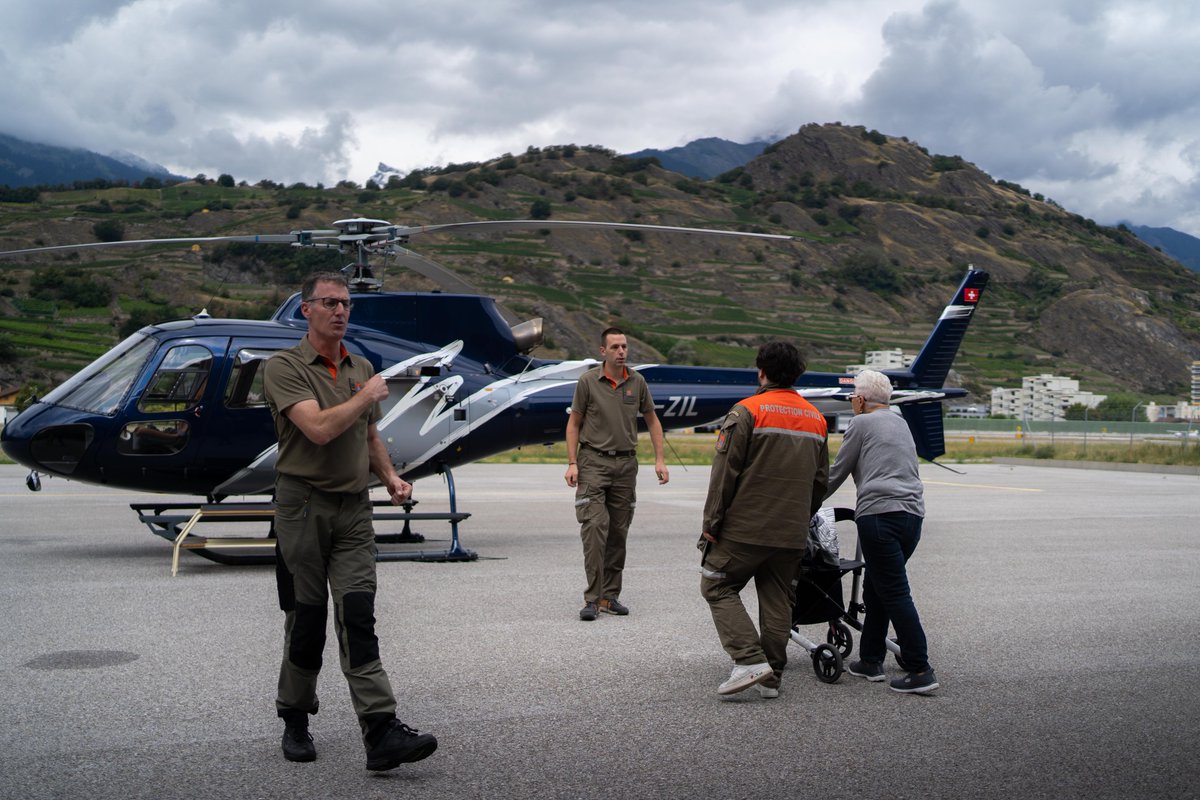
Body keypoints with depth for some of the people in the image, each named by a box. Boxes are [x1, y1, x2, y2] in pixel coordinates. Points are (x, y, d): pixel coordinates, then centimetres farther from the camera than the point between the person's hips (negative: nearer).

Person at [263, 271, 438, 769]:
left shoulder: (361, 369, 14)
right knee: (306, 618, 5)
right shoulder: (285, 368, -7)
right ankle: (295, 720, 25)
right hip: (302, 504, -4)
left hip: (354, 508, 4)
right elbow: (319, 428, -21)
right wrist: (367, 395, -8)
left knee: (357, 616, -5)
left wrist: (389, 476, 9)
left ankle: (381, 733, -13)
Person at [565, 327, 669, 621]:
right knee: (594, 526, -14)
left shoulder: (637, 382, 4)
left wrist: (659, 460, 7)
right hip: (593, 461, -4)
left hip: (626, 464, 4)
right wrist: (572, 462, -6)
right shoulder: (588, 381, -4)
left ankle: (610, 596, 15)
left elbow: (652, 421, 14)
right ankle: (592, 597, -11)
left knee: (618, 533, 6)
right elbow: (574, 423, 2)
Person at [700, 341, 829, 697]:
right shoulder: (817, 419, 12)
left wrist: (711, 524, -6)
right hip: (792, 534, 6)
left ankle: (750, 660, -7)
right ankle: (771, 678, 15)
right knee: (777, 601, 12)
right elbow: (820, 480, 18)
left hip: (745, 528, -6)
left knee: (718, 587, 5)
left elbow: (724, 473, -11)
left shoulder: (747, 412, -9)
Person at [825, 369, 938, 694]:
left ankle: (920, 671, -11)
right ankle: (870, 660, 20)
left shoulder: (861, 423, 2)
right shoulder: (900, 422, 23)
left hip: (880, 514, -8)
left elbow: (837, 473, 6)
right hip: (913, 513, 8)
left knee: (894, 593, -8)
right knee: (876, 587, 16)